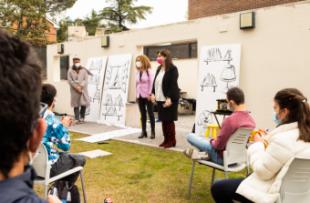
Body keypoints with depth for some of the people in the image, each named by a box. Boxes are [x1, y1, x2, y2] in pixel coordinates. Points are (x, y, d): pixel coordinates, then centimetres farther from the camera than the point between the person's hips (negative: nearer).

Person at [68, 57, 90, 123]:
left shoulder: (84, 70, 6)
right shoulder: (70, 71, 3)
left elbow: (86, 80, -1)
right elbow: (70, 81, -4)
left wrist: (81, 86, -14)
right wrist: (76, 87, -14)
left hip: (83, 89, 1)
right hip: (74, 90, -1)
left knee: (84, 104, -2)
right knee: (76, 104, -3)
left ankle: (82, 117, 16)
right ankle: (77, 119, 1)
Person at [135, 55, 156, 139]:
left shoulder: (148, 71, -6)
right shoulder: (137, 72, 12)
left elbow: (151, 83, -11)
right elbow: (136, 83, 15)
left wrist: (150, 94, -15)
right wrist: (137, 94, 9)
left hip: (147, 96, -6)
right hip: (140, 96, 6)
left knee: (150, 113, 1)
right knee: (142, 114, 9)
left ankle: (152, 132, 7)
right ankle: (143, 131, 15)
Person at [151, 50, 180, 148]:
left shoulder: (172, 69, -10)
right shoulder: (159, 69, 14)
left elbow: (173, 84, -17)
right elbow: (155, 82, 16)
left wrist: (169, 98, -23)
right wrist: (153, 93, 4)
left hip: (169, 99, -7)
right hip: (160, 99, 8)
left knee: (169, 120, -1)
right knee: (163, 120, 11)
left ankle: (172, 141, 10)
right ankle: (166, 140, 21)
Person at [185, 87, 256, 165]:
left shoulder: (230, 120, -31)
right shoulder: (251, 120, -7)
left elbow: (218, 145, -22)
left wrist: (212, 141, 0)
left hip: (223, 157, -8)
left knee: (190, 136, -3)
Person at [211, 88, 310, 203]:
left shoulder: (283, 138, -28)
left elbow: (262, 172, -19)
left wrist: (259, 144, -7)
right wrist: (266, 141, 5)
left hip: (274, 193, -10)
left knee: (217, 188, 0)